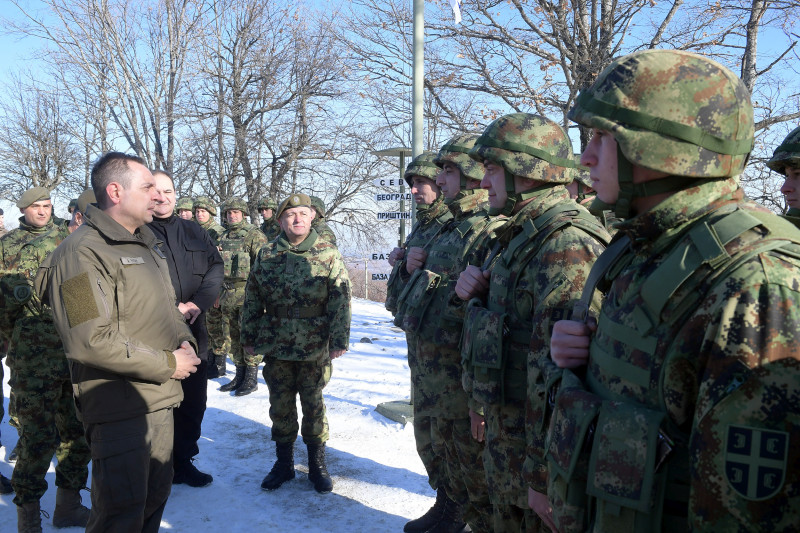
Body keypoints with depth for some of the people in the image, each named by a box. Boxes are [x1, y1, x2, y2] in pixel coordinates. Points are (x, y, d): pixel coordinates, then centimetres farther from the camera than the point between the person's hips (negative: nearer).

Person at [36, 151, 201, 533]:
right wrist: (167, 365, -17)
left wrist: (185, 342, 2)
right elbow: (91, 342, -24)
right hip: (118, 406, -9)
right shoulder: (83, 251, -16)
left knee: (156, 497, 19)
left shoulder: (146, 246, 15)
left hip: (159, 399, 9)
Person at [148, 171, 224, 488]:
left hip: (192, 333, 5)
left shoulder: (193, 232, 13)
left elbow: (216, 267, 7)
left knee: (193, 402, 12)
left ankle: (183, 461, 29)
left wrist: (198, 302, -9)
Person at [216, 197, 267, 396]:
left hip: (247, 293, -7)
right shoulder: (224, 237, 16)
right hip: (228, 295, 7)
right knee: (232, 336, 12)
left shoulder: (255, 235, -6)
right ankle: (239, 375, 23)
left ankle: (251, 378, 8)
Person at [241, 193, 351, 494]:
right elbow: (252, 299, 11)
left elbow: (341, 299, -5)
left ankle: (317, 464, 24)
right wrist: (249, 337, 10)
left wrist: (339, 339, -10)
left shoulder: (328, 254, -2)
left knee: (313, 404, 8)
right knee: (280, 405, 11)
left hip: (314, 348, -2)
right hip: (276, 346, 2)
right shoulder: (266, 255, 5)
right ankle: (283, 463, 28)